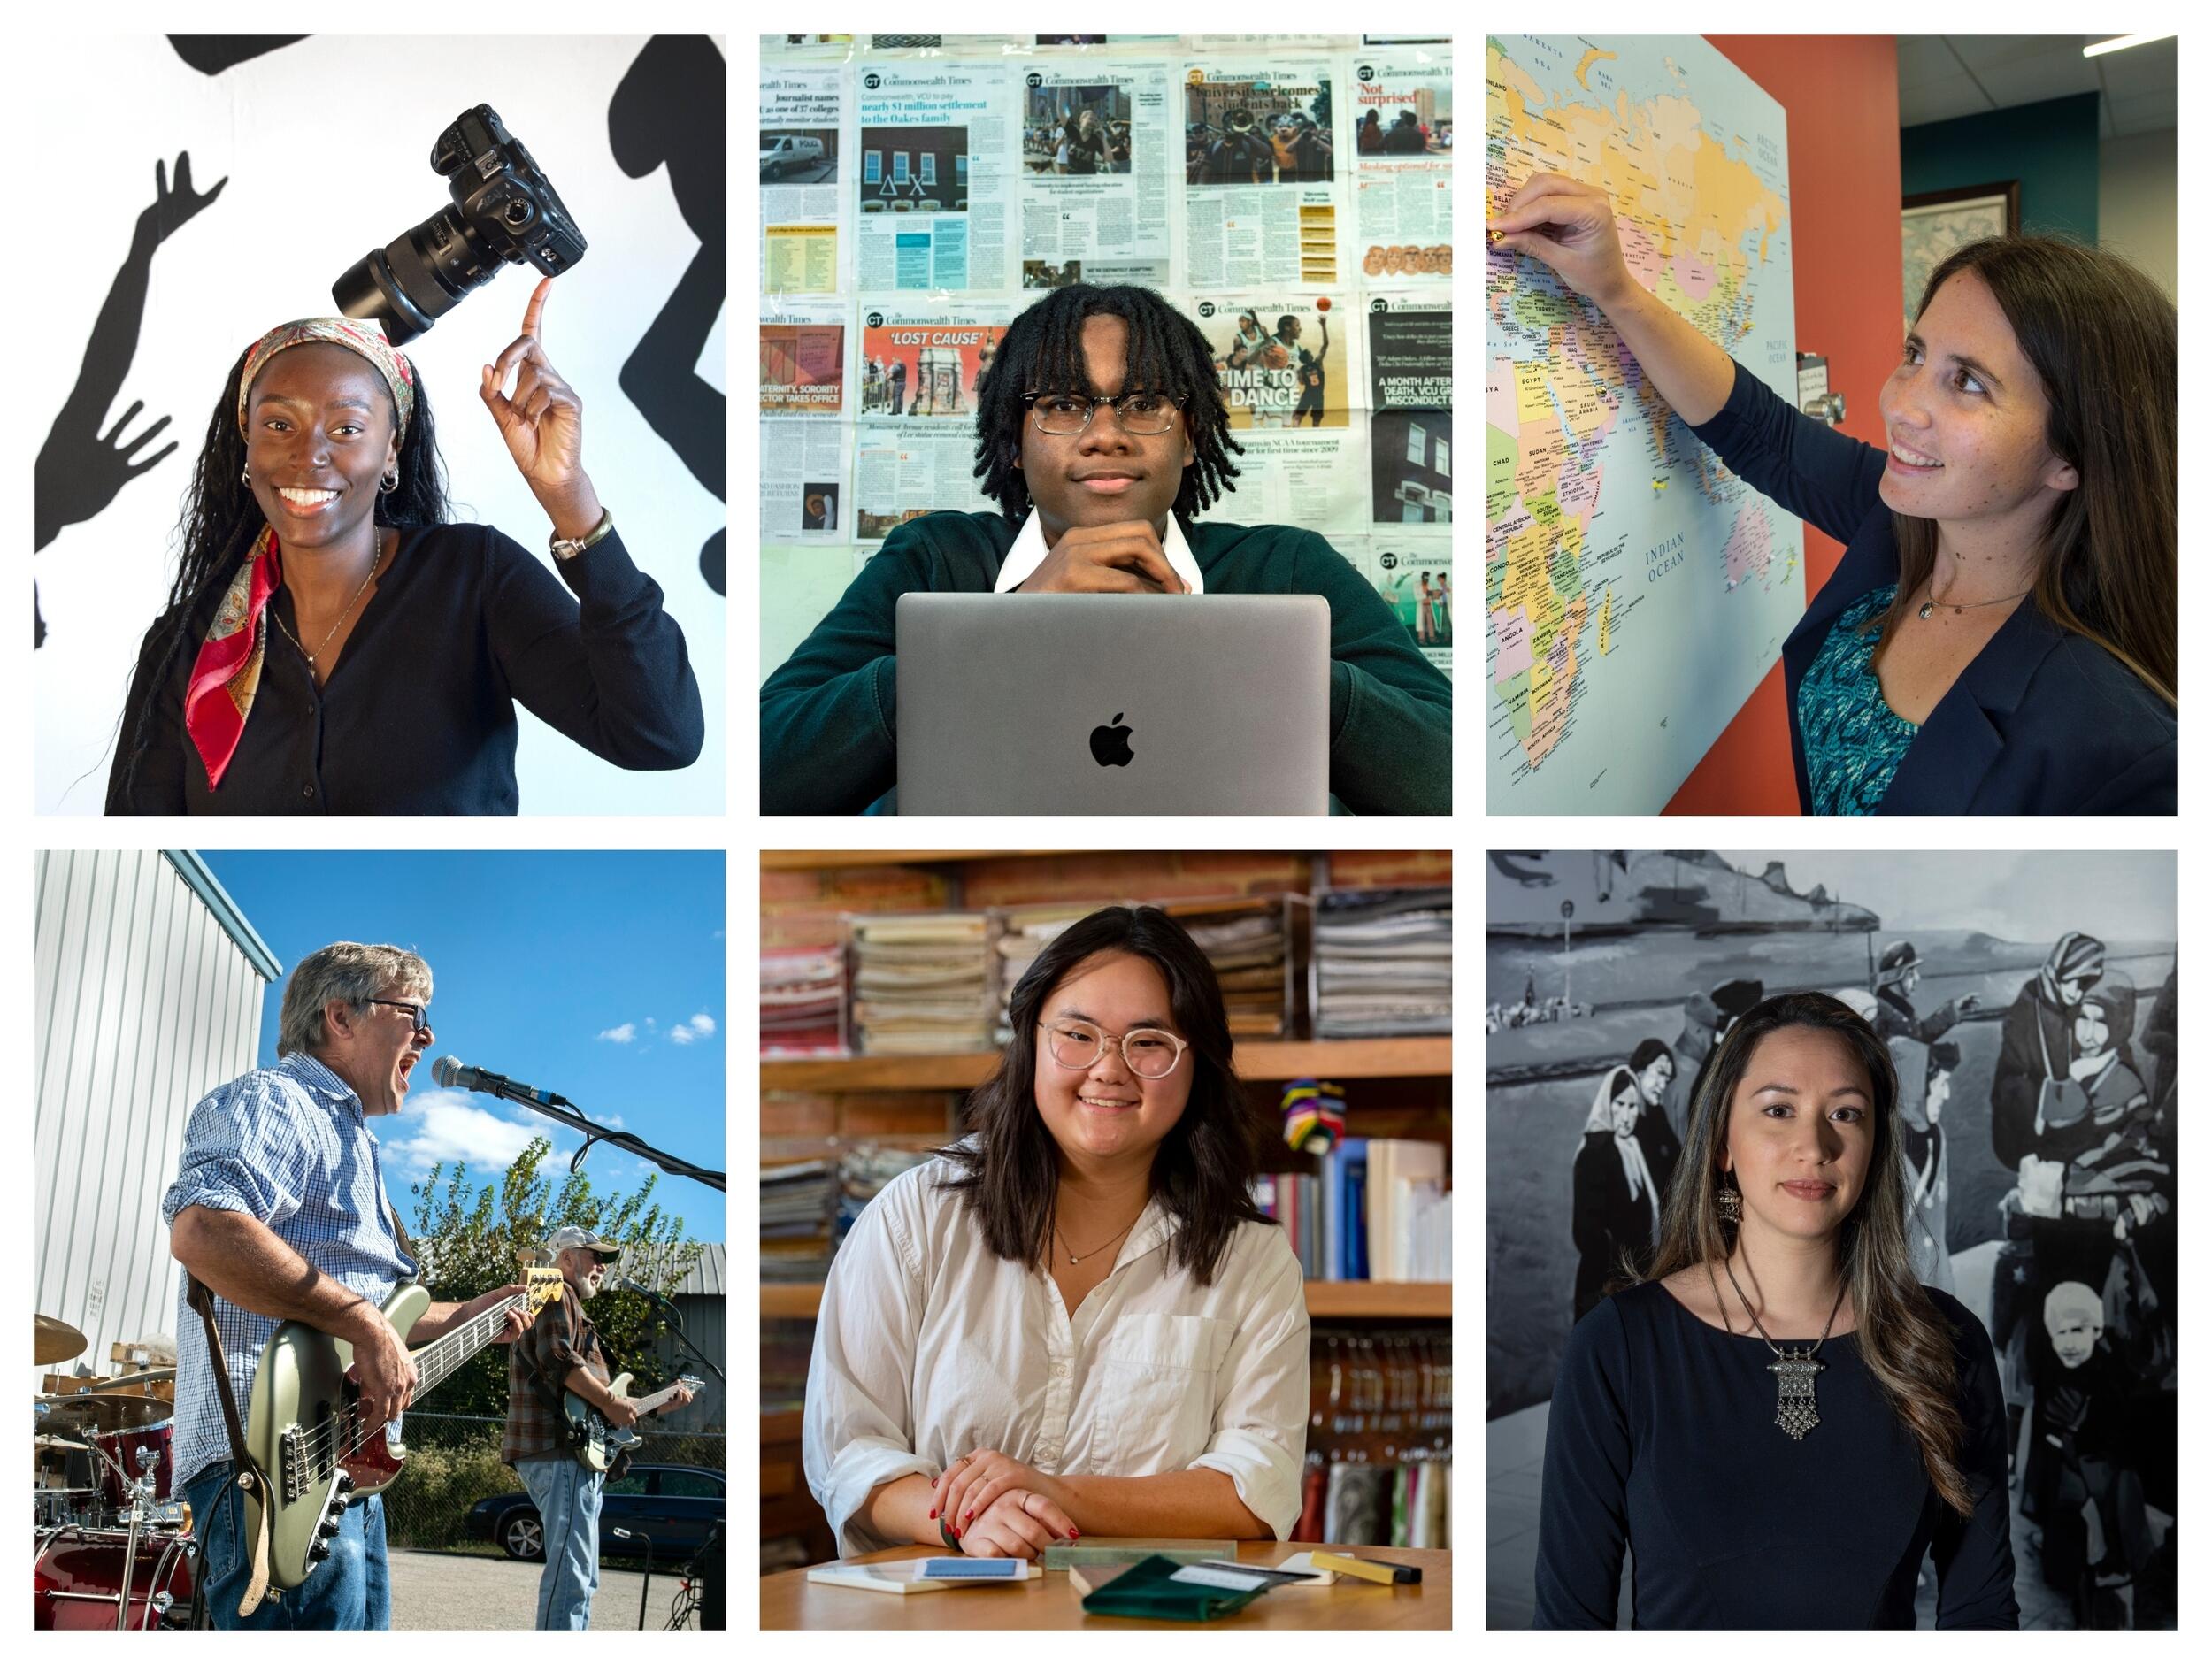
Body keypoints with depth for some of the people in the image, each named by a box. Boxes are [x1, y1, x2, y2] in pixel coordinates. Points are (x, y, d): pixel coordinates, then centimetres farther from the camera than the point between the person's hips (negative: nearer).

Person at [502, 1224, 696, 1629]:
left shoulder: (571, 1305, 30)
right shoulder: (558, 1296, -2)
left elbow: (589, 1396, 29)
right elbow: (558, 1361, -20)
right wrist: (610, 1402, -15)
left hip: (574, 1453, 11)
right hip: (560, 1450, -11)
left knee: (582, 1575, 12)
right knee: (571, 1570, -17)